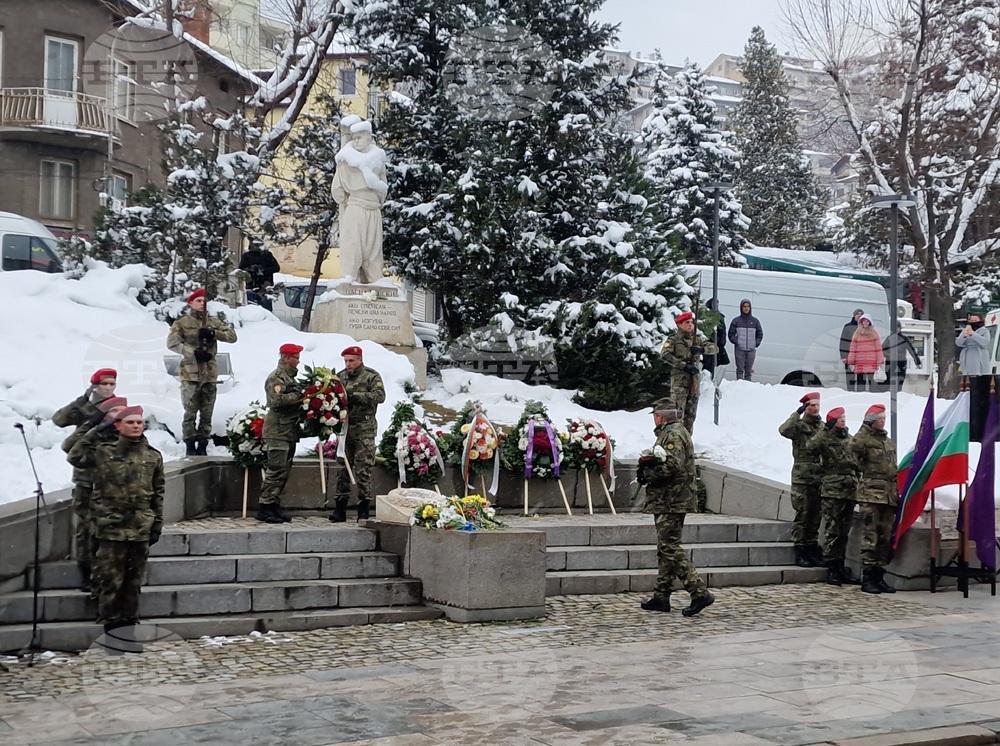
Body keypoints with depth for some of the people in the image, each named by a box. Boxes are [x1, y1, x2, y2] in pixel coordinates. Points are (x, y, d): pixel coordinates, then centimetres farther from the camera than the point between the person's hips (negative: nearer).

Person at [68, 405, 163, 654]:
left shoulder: (153, 456, 8)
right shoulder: (104, 452, 0)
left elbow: (158, 494, 12)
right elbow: (75, 458, -13)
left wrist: (157, 524, 11)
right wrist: (94, 434, -15)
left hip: (140, 529, 3)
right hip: (112, 528, -3)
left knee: (133, 581, 10)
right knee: (110, 580, -2)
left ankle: (128, 627, 19)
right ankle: (111, 627, 6)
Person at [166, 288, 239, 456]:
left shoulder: (214, 322, 13)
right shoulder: (182, 323, 3)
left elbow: (232, 335, 4)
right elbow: (172, 342, -8)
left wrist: (214, 333, -12)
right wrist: (193, 352, -16)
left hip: (210, 373, 4)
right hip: (190, 373, -4)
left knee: (207, 413, 7)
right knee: (190, 412, -5)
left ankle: (203, 445, 14)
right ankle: (190, 445, 2)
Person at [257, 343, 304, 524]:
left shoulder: (290, 377, 21)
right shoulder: (276, 377, -10)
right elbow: (276, 400, -23)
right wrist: (298, 396, -20)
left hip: (289, 431, 10)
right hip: (278, 431, -10)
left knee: (284, 471, 11)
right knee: (276, 470, -11)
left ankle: (274, 506, 16)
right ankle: (264, 507, -8)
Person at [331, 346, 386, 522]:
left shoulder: (371, 376, -1)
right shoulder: (340, 376, 13)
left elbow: (380, 395, -16)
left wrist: (355, 395, -23)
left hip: (364, 430, -4)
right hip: (344, 428, 4)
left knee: (363, 470, -4)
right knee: (343, 468, 6)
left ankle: (364, 510, 2)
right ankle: (340, 508, 9)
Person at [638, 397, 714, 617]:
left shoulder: (674, 435, -13)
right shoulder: (668, 433, 21)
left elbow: (672, 466, -24)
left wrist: (647, 474, -13)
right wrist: (648, 463, 4)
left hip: (671, 502, -11)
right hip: (668, 501, 11)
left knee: (670, 547, -12)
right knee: (665, 549, 13)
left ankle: (700, 592, -14)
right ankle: (661, 597, 19)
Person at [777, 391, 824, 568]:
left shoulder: (823, 427, 14)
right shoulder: (799, 426, -2)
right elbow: (783, 430, -23)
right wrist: (797, 414, -22)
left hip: (820, 478, 5)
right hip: (802, 478, -5)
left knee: (815, 516, 9)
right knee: (802, 515, -4)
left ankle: (812, 549, 17)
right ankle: (800, 551, 1)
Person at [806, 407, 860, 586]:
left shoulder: (850, 440, 16)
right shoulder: (825, 438, -4)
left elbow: (857, 462, 24)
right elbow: (811, 446, -25)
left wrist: (857, 482, 18)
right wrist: (826, 430, -22)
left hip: (850, 490, 7)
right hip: (832, 490, -6)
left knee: (844, 531, 12)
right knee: (832, 530, -7)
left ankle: (840, 566, 20)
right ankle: (831, 569, -3)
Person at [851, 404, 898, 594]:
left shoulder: (889, 442, 22)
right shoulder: (865, 439, 0)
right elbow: (855, 446, -23)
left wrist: (897, 493, 21)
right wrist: (865, 429, -14)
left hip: (889, 495, 7)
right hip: (871, 493, -7)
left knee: (885, 538, 8)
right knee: (870, 536, -10)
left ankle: (879, 576, 14)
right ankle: (867, 577, -8)